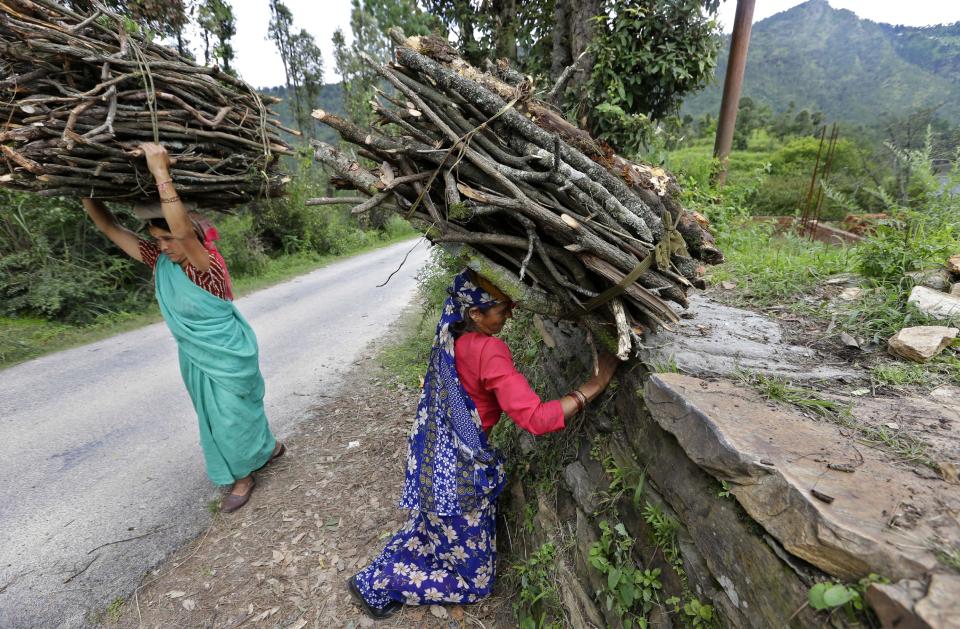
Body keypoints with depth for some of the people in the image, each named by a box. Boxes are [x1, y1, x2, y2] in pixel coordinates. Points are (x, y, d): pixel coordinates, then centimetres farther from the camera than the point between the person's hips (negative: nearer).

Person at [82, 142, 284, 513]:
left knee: (233, 415, 6)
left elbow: (183, 229, -44)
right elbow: (109, 227, 2)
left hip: (228, 357, -8)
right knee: (213, 416, 22)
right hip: (194, 358, 8)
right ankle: (267, 448, 43)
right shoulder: (160, 262, -4)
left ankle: (243, 476, 29)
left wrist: (161, 172, -42)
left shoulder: (207, 265, -25)